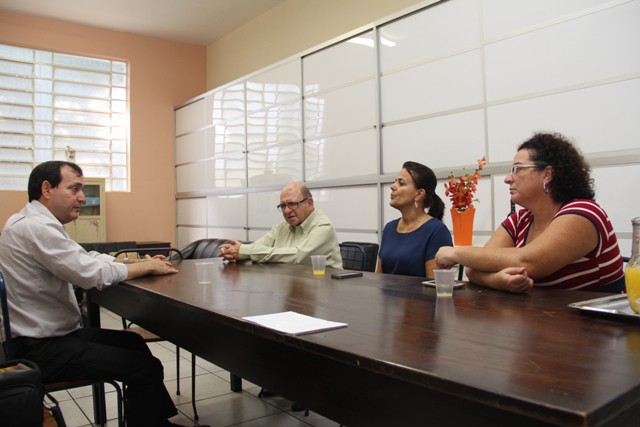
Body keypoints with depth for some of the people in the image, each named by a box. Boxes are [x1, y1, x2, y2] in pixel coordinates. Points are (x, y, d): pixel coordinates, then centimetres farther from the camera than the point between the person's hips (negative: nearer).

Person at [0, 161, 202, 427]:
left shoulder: (36, 224, 11)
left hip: (48, 334, 11)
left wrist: (139, 263, -1)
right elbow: (92, 273, -26)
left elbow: (83, 260, 11)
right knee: (146, 368, -13)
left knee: (132, 342, 20)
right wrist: (148, 267, -12)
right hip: (39, 349, -11)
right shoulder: (35, 227, -22)